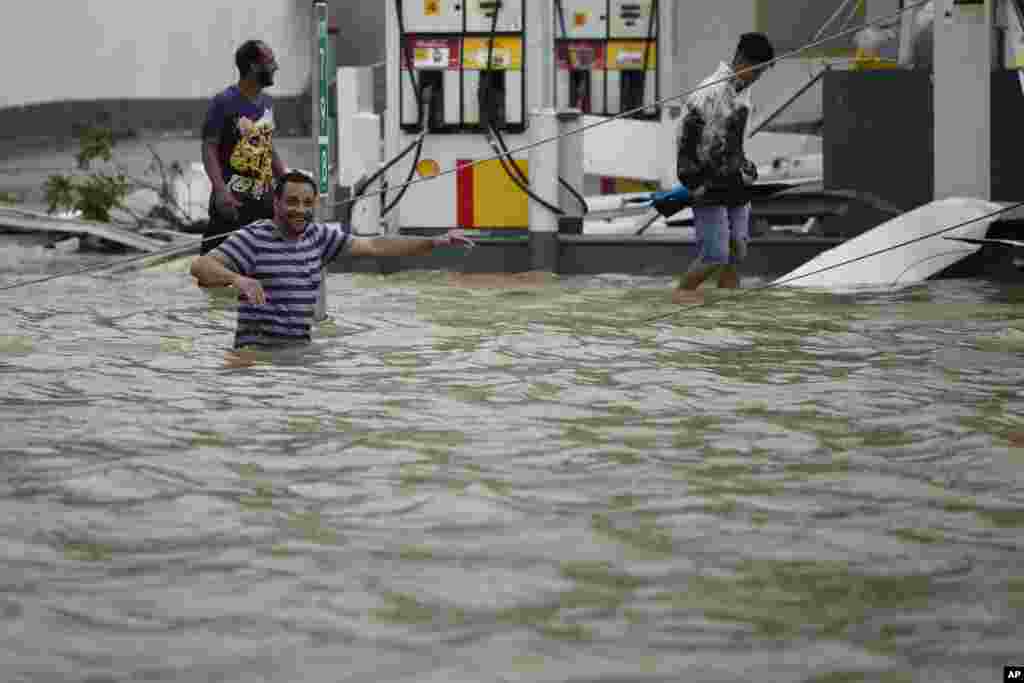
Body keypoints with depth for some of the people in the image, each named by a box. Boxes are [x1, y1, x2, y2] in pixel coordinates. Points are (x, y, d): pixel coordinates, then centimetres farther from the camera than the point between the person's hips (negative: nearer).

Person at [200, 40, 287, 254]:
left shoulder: (267, 102, 13)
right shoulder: (224, 102, -9)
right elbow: (209, 148, -12)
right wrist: (220, 189, -24)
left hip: (264, 199, 7)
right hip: (233, 201, -7)